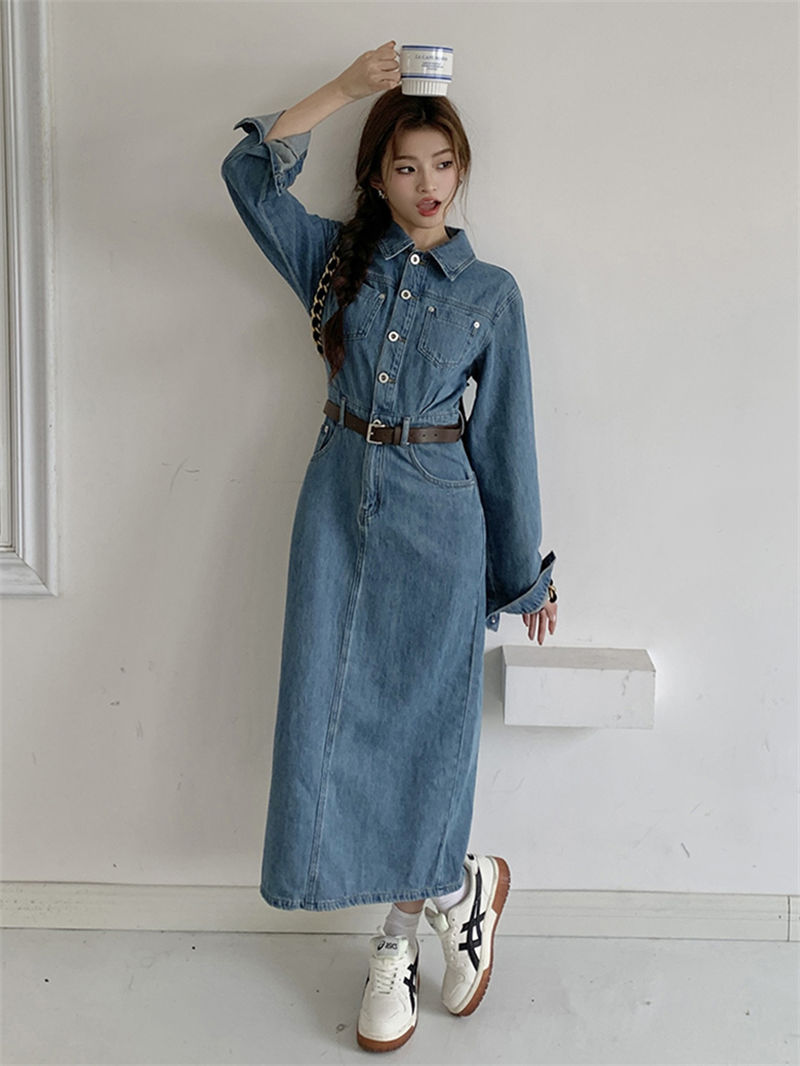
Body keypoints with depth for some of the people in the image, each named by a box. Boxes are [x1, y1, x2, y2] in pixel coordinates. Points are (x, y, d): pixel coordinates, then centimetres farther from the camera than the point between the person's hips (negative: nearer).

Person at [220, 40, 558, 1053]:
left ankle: (401, 929, 20)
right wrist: (346, 87, -7)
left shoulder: (490, 291, 2)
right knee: (334, 713, 0)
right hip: (339, 501, 2)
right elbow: (251, 169, -3)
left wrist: (524, 572, 5)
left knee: (422, 718, 0)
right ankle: (456, 887, 18)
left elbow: (503, 434, 3)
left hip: (437, 513, -2)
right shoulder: (338, 258, 8)